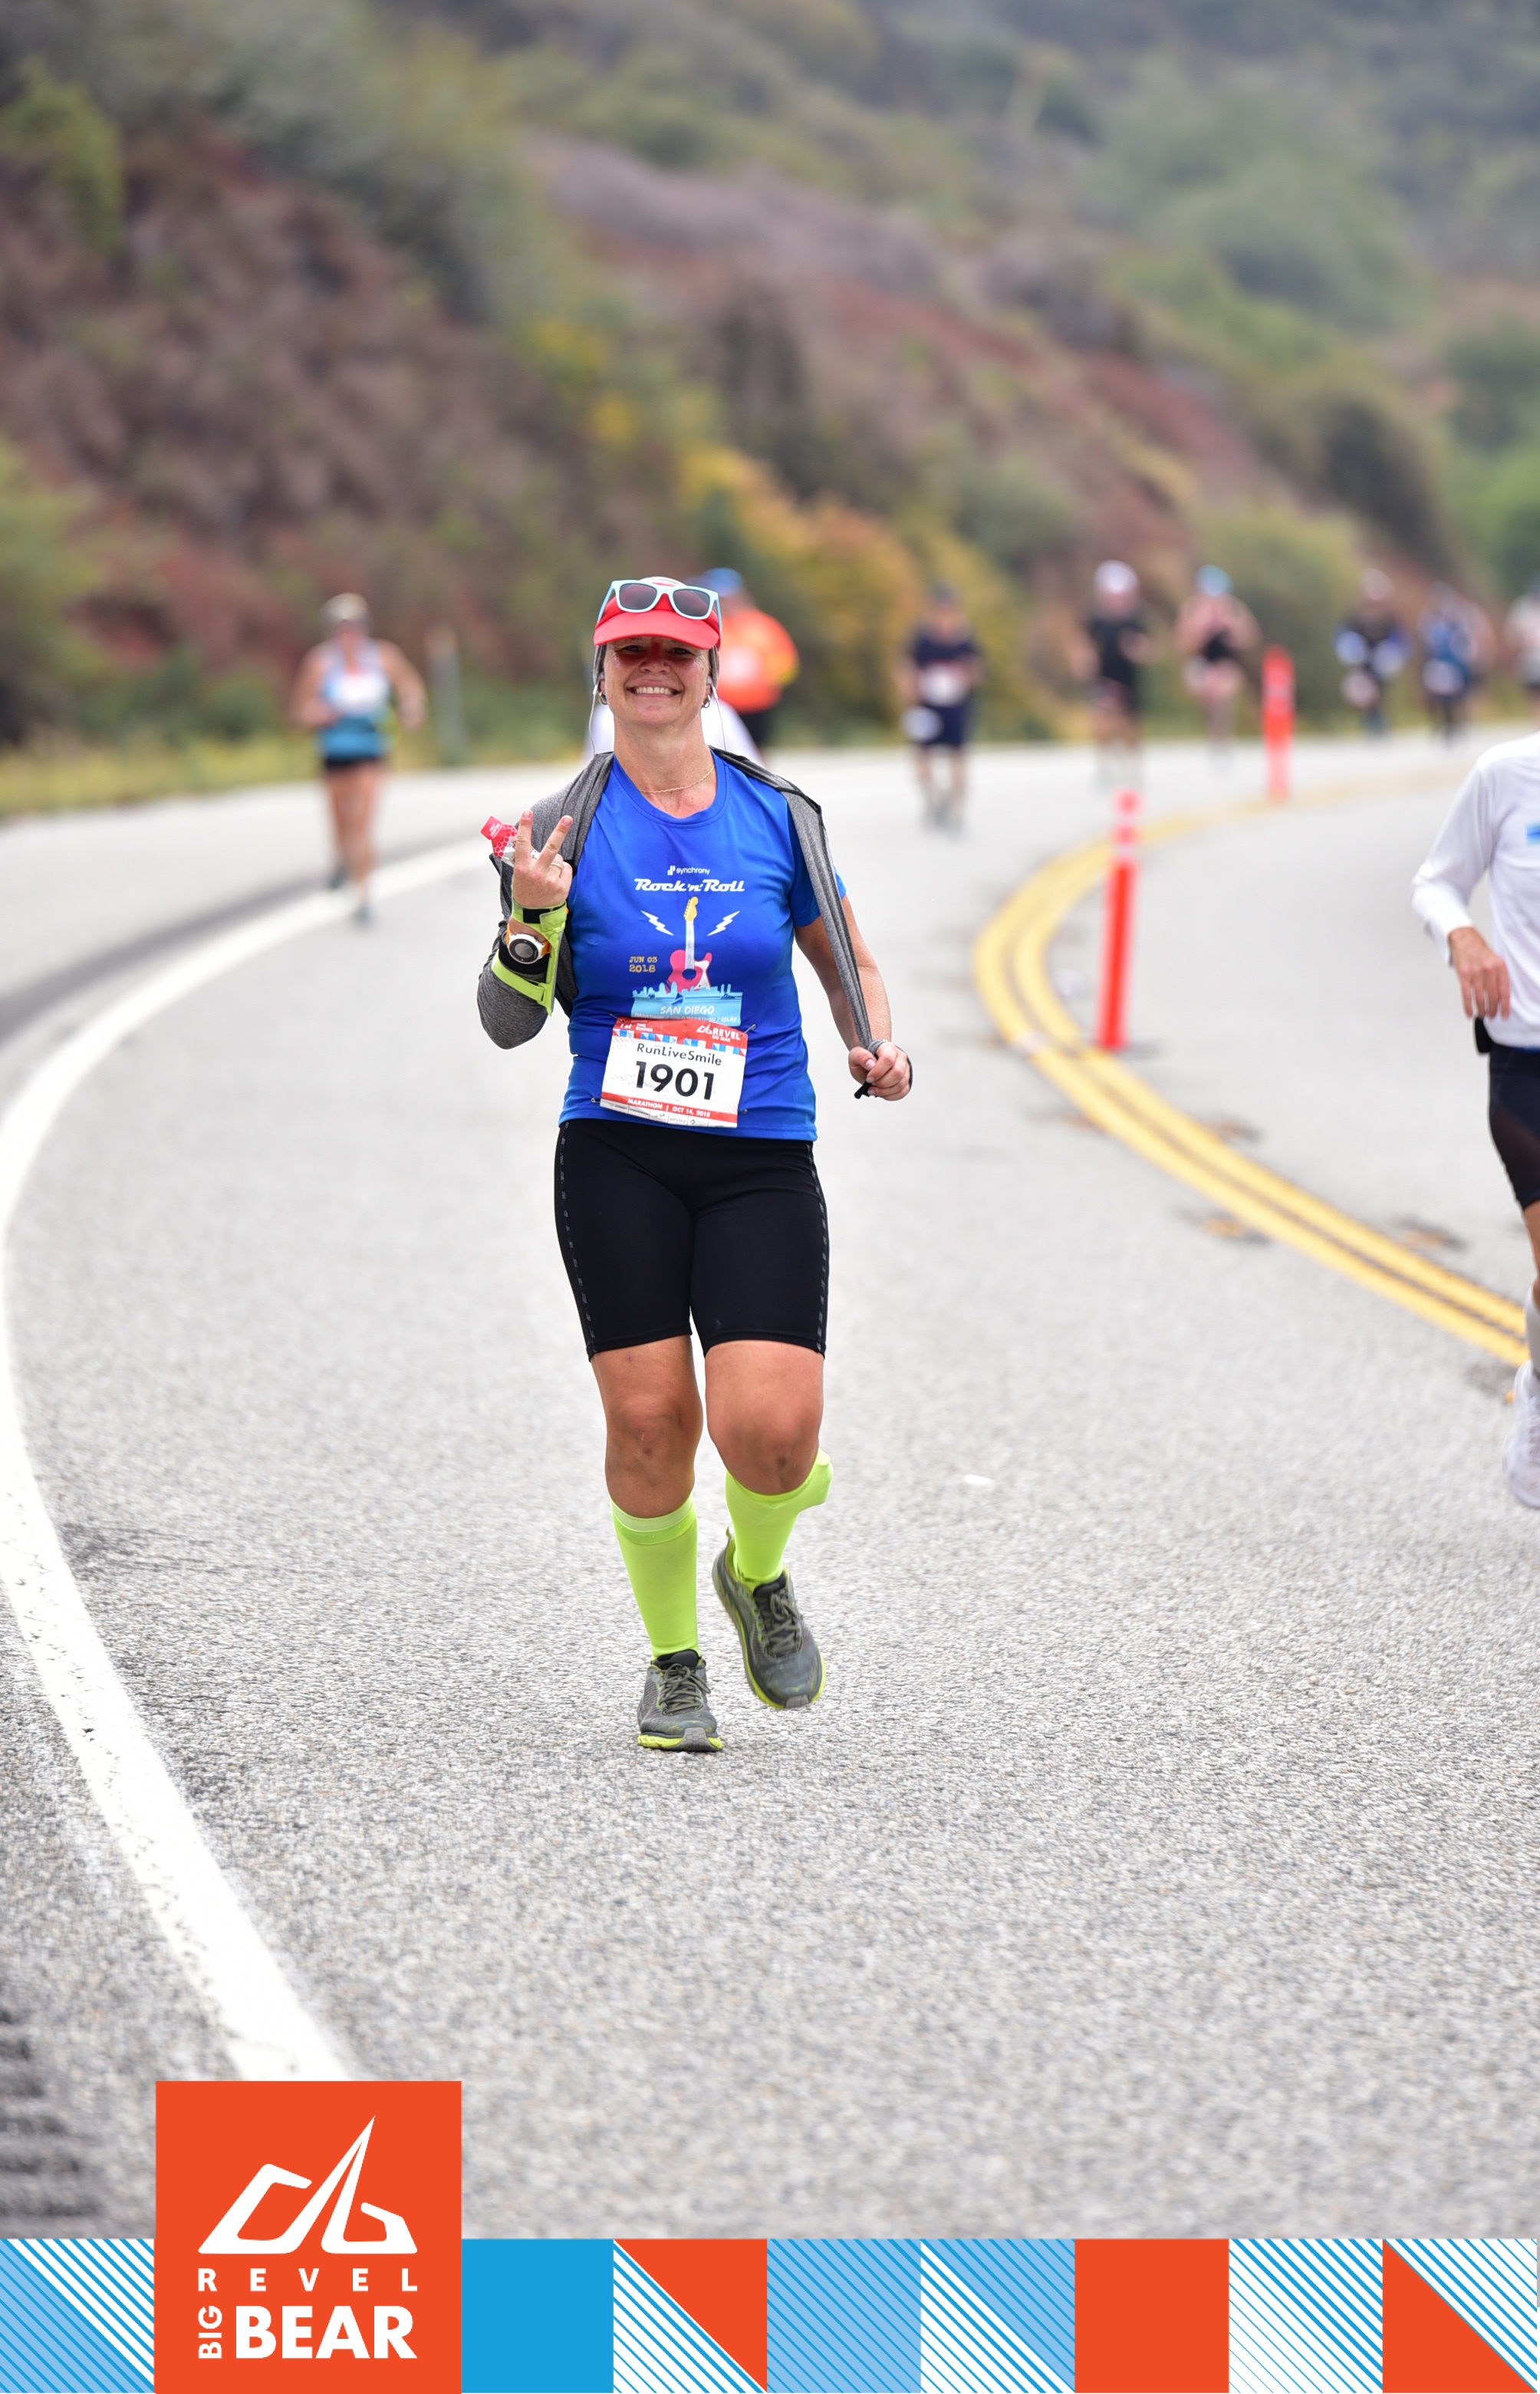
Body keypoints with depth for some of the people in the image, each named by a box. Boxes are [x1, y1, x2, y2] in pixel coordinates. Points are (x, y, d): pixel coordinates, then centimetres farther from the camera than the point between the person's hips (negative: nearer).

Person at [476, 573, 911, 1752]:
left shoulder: (777, 817, 5)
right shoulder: (567, 827, 3)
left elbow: (850, 962, 18)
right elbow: (509, 1025, 2)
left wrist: (876, 1047, -2)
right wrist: (532, 916, -15)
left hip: (762, 1158, 0)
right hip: (618, 1158, 0)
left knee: (770, 1426, -14)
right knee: (649, 1414, -7)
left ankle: (758, 1575, 21)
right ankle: (673, 1660, 16)